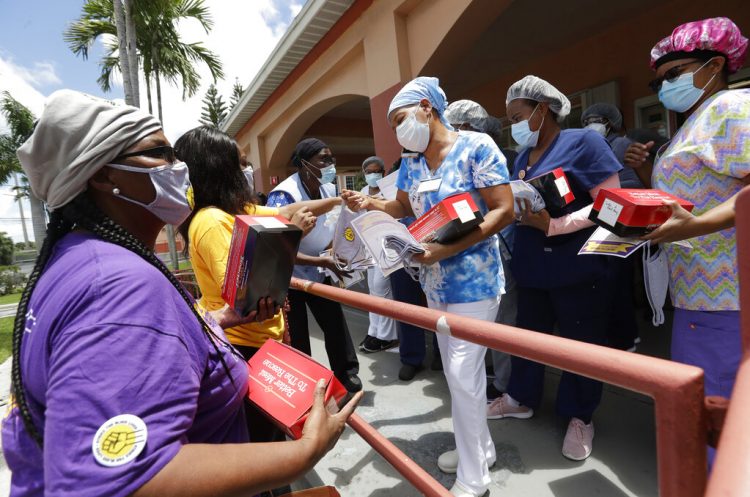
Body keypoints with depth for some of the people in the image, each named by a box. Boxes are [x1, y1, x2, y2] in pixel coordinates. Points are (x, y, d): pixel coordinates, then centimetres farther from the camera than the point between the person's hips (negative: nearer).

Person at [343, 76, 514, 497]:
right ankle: (480, 448, 38)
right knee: (456, 369, 16)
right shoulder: (411, 164, 8)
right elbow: (402, 208, 18)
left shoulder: (476, 147, -12)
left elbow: (504, 211, -17)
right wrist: (368, 203, -1)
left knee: (464, 372, -3)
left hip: (474, 279, -7)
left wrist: (448, 248, -26)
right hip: (435, 281, 7)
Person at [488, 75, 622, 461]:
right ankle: (522, 398, 36)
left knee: (580, 341, 9)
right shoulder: (523, 157, 12)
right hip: (531, 266, 7)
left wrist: (552, 225, -24)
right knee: (528, 332, 17)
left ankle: (580, 416, 29)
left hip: (578, 267, -6)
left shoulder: (584, 142, -8)